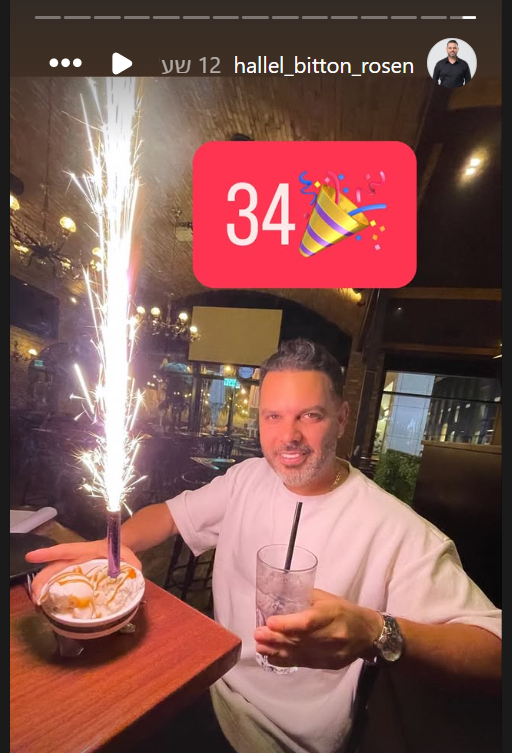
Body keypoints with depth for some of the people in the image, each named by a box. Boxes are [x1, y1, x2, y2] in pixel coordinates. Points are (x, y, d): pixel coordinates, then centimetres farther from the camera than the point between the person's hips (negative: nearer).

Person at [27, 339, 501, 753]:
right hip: (210, 686, 5)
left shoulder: (396, 530, -24)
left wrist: (378, 634, -41)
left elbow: (492, 651, -22)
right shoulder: (247, 478, -5)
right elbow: (171, 514, 3)